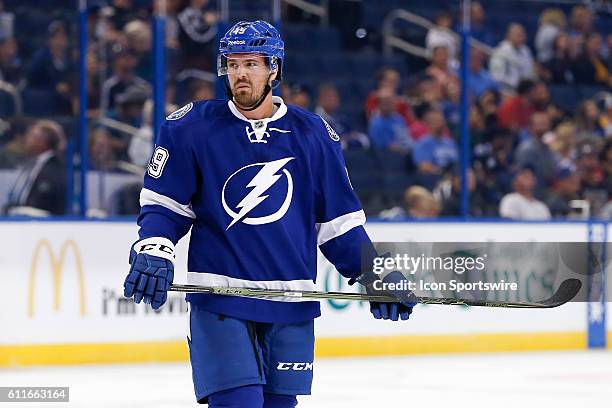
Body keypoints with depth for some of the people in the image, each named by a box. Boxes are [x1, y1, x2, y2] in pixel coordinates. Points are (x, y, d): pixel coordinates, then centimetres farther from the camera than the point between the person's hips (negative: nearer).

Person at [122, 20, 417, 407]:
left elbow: (338, 219, 12)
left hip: (291, 304, 3)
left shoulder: (313, 134, 6)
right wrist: (153, 253, -12)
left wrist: (375, 275, 6)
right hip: (219, 300, -3)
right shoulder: (192, 127, -1)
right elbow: (163, 202, 5)